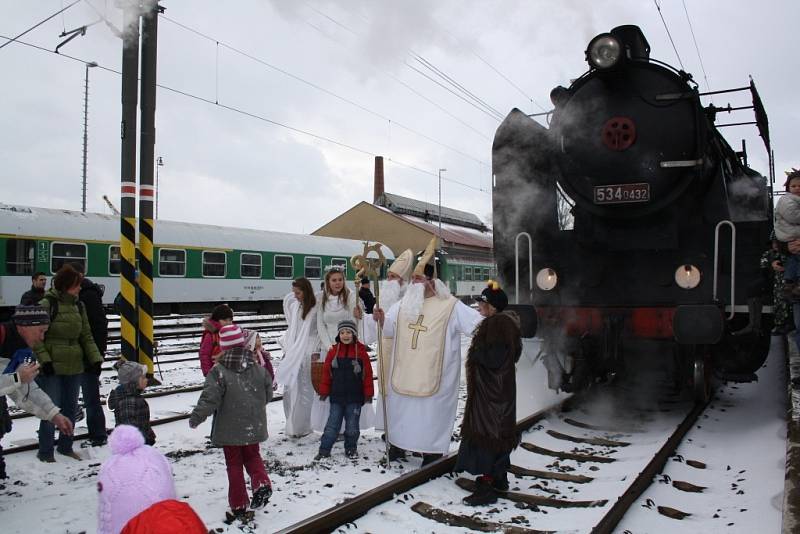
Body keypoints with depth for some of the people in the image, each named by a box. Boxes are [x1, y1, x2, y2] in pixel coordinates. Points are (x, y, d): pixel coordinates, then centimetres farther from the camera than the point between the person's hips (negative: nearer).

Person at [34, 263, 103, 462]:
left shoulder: (79, 306, 9)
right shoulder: (46, 304, -9)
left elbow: (86, 336, 11)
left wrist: (95, 359, 1)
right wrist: (44, 360, -19)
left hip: (75, 366, 6)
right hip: (52, 367, -6)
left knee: (70, 408, 14)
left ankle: (66, 446, 29)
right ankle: (45, 452, 12)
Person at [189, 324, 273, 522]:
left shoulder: (219, 371, -16)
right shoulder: (258, 368, -3)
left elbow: (209, 398, -17)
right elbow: (268, 394, 6)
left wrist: (196, 417, -2)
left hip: (230, 429, -3)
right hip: (253, 427, 3)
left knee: (234, 465, 11)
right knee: (252, 456, 22)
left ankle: (239, 506, 15)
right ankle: (262, 484, -3)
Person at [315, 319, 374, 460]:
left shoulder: (361, 351, -3)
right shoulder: (333, 351, 1)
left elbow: (368, 373, -1)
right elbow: (326, 373, 5)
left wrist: (368, 393, -2)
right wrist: (324, 391, 5)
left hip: (355, 397, -1)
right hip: (336, 396, 1)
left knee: (352, 425, 8)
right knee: (332, 425, 5)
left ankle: (351, 449, 24)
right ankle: (324, 450, 12)